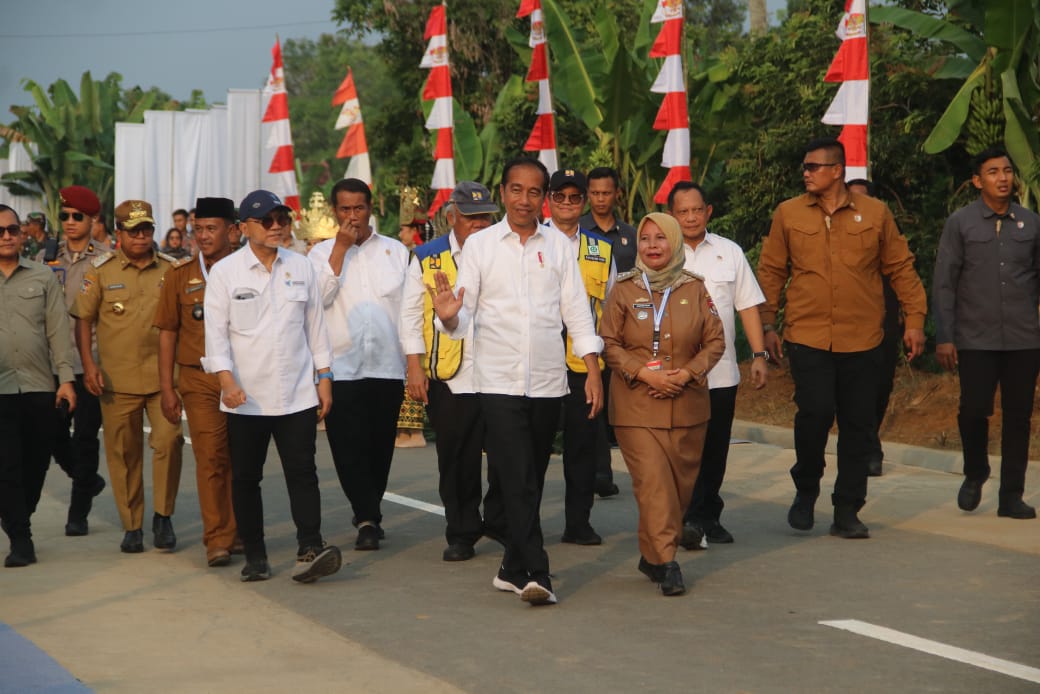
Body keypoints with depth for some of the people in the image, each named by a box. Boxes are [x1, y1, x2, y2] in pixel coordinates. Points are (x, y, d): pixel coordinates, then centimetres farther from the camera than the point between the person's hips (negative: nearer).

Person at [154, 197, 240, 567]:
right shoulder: (180, 275, 6)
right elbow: (167, 333, 9)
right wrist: (166, 387, 5)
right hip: (200, 380, -1)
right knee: (210, 457, -8)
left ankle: (237, 532, 17)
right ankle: (216, 540, -5)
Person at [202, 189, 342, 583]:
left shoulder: (301, 268, 8)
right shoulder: (225, 272, -1)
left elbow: (315, 326, 13)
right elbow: (215, 333, -5)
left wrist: (324, 377, 9)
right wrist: (227, 381, -17)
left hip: (297, 395, 1)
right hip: (245, 398, -1)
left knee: (302, 472, -7)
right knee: (246, 477, 6)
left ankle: (309, 550, -10)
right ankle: (254, 556, 15)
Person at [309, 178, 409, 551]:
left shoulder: (396, 251, 12)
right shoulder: (322, 253, 8)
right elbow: (320, 296, -9)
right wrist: (340, 249, -8)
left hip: (388, 365, 2)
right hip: (341, 366, -1)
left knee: (380, 447, 8)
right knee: (349, 448, -9)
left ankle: (368, 516, 22)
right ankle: (368, 518, -7)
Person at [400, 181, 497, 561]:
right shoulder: (427, 258, 7)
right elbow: (411, 313, 7)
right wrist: (415, 366, -1)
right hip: (448, 376, 0)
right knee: (456, 460, 3)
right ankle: (461, 533, 12)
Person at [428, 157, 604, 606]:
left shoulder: (560, 247, 9)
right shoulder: (479, 245, 3)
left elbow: (576, 311, 9)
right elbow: (463, 314, -1)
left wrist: (593, 369, 2)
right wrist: (449, 316, -24)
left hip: (548, 381, 3)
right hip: (498, 381, -2)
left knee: (529, 482, 9)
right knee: (516, 481, -11)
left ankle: (514, 569, 20)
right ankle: (535, 574, -14)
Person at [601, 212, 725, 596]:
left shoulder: (695, 289, 6)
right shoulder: (624, 290, 2)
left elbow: (715, 340, 8)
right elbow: (609, 343, 2)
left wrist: (688, 373, -8)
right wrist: (643, 373, -11)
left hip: (687, 403, 3)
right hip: (636, 405, -2)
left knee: (681, 482, 7)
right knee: (653, 481, -13)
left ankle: (652, 555, 24)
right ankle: (666, 562, -10)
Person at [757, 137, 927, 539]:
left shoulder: (874, 213, 5)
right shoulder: (788, 214, 6)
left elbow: (901, 268, 11)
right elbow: (771, 272, 11)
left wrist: (915, 319, 5)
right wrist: (768, 325, 5)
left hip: (862, 340, 1)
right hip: (807, 337, -1)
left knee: (858, 426, 3)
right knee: (815, 412, -14)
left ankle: (847, 513, 14)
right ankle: (805, 491, 12)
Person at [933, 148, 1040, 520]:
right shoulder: (960, 223, 1)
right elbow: (944, 284, 0)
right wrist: (944, 337, -6)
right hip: (976, 339, -2)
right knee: (974, 410, -8)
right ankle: (975, 475, 20)